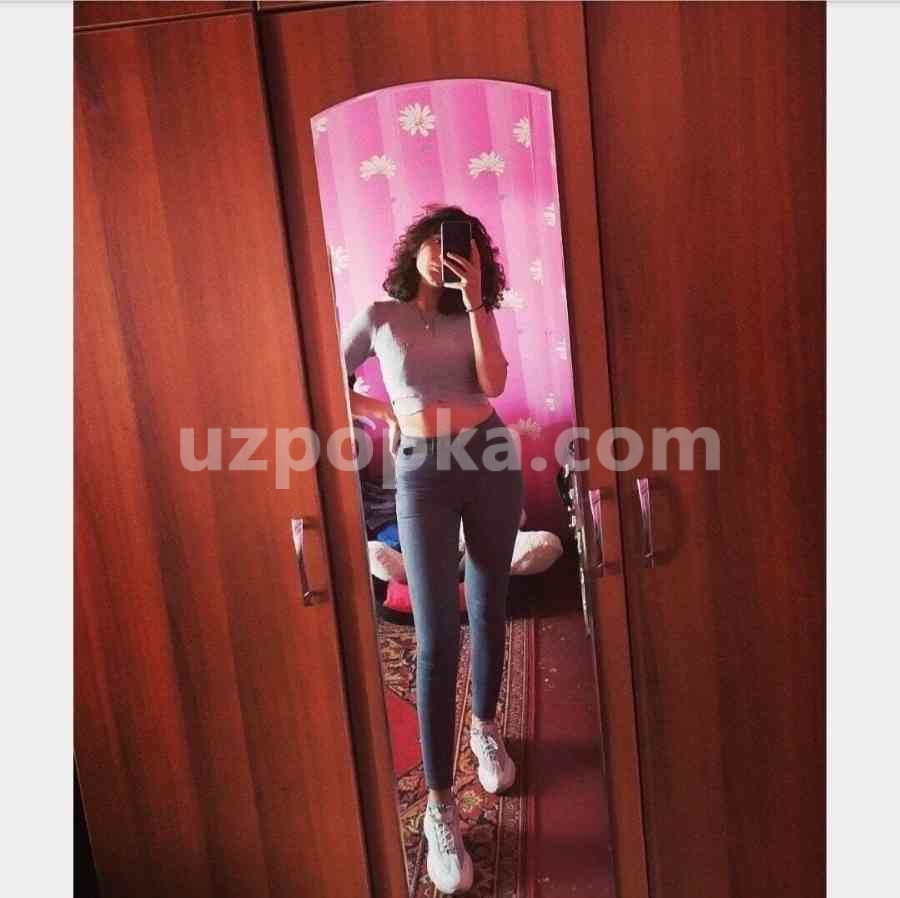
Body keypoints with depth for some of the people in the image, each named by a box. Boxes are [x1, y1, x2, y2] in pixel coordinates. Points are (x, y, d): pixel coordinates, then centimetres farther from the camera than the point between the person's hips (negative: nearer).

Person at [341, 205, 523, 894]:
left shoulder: (469, 317, 12)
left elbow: (493, 383, -7)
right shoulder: (379, 316, 7)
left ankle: (486, 728, 37)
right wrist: (384, 412, -1)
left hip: (492, 462, 3)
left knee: (488, 610, 13)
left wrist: (476, 299, -7)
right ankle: (440, 807, 2)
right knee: (436, 637, -7)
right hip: (422, 474, -3)